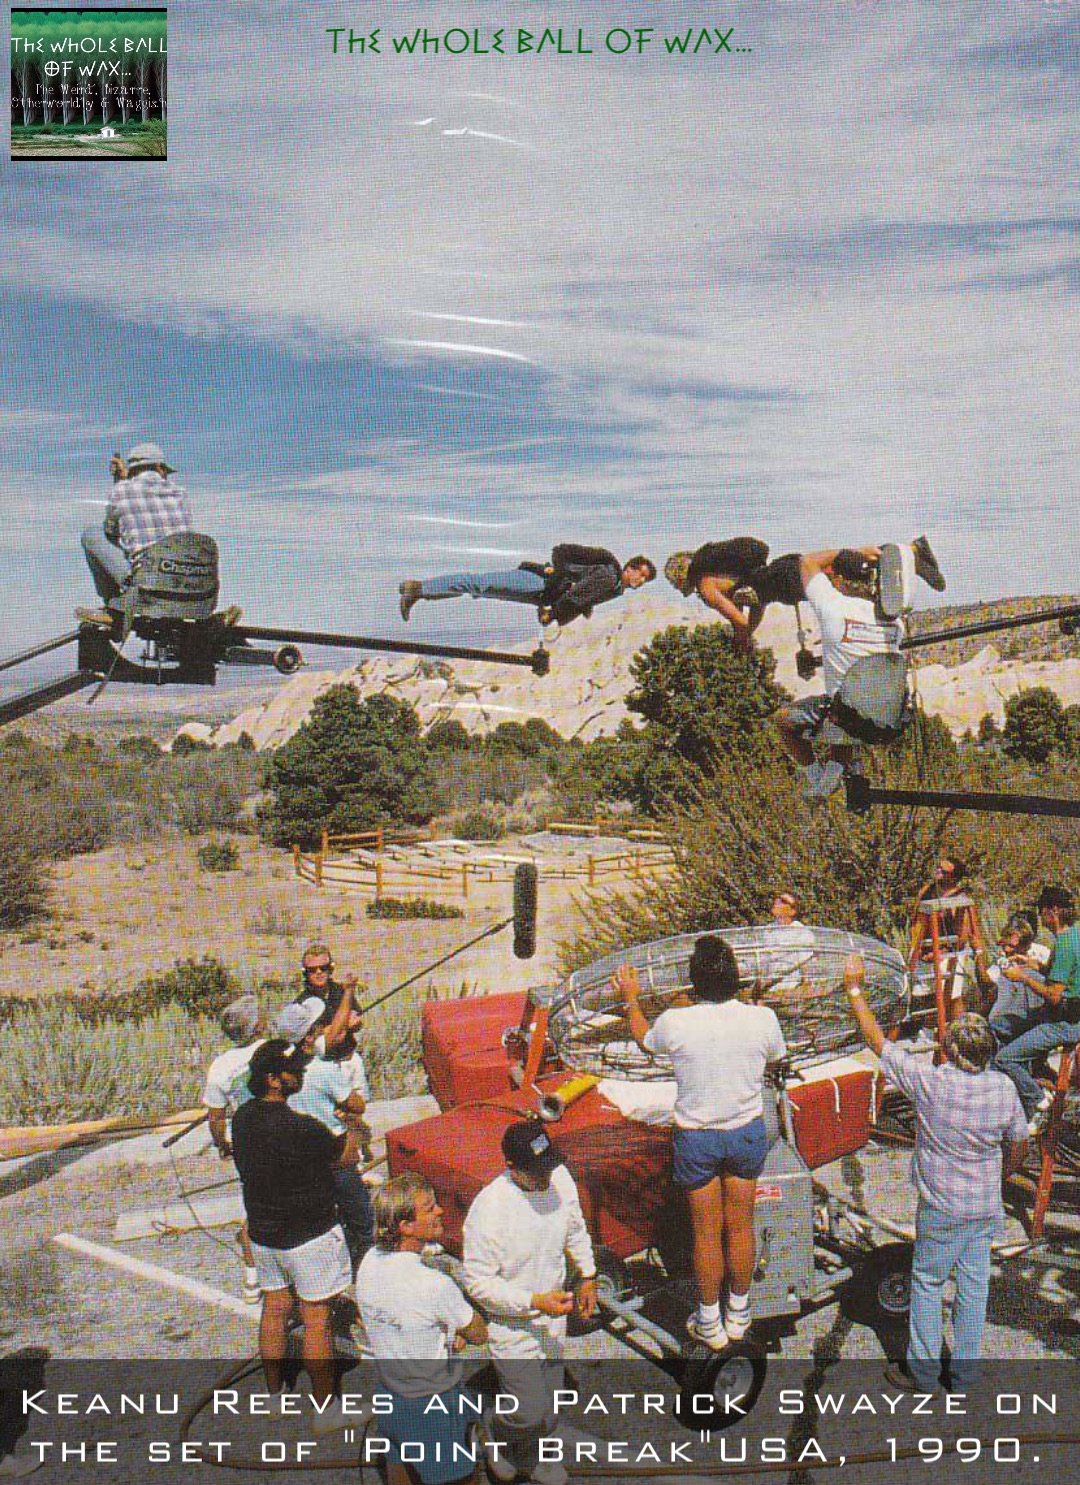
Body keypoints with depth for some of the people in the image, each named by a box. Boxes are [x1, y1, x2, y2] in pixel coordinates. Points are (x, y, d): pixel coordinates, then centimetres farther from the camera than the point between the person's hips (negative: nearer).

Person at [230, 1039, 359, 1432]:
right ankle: (326, 1409, 16)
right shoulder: (299, 1127, -29)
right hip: (309, 1234, -7)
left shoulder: (243, 1117, -4)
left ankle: (274, 1396, 35)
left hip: (263, 1232, 7)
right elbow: (346, 1157, -14)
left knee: (274, 1310, 20)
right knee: (316, 1319, 5)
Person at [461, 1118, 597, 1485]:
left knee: (549, 1397, 20)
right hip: (512, 1324, -6)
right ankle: (493, 1438, 30)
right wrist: (534, 1301, -27)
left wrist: (587, 1276, 13)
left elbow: (575, 1228, 9)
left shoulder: (560, 1178, -13)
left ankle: (532, 1454, 48)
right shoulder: (488, 1210, -31)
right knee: (531, 1410, -3)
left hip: (552, 1316, 6)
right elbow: (478, 1282, -23)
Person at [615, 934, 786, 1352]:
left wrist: (631, 998, 19)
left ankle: (710, 1323, 28)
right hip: (748, 1133, 2)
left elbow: (643, 1039, 3)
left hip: (696, 1137, -2)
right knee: (740, 1227, 17)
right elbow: (775, 1057, 6)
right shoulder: (762, 1019, -17)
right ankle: (739, 1314, 34)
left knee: (707, 1232, 13)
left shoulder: (675, 1022, -21)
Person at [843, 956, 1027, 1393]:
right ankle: (965, 1371, 27)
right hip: (987, 1206, 4)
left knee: (927, 1283, 11)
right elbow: (1018, 1147, 4)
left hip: (942, 1208, -4)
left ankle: (923, 1371, 21)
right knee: (974, 1284, 15)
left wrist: (854, 987, -6)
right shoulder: (1004, 1088, -10)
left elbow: (877, 1041, -14)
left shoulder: (929, 1081, -23)